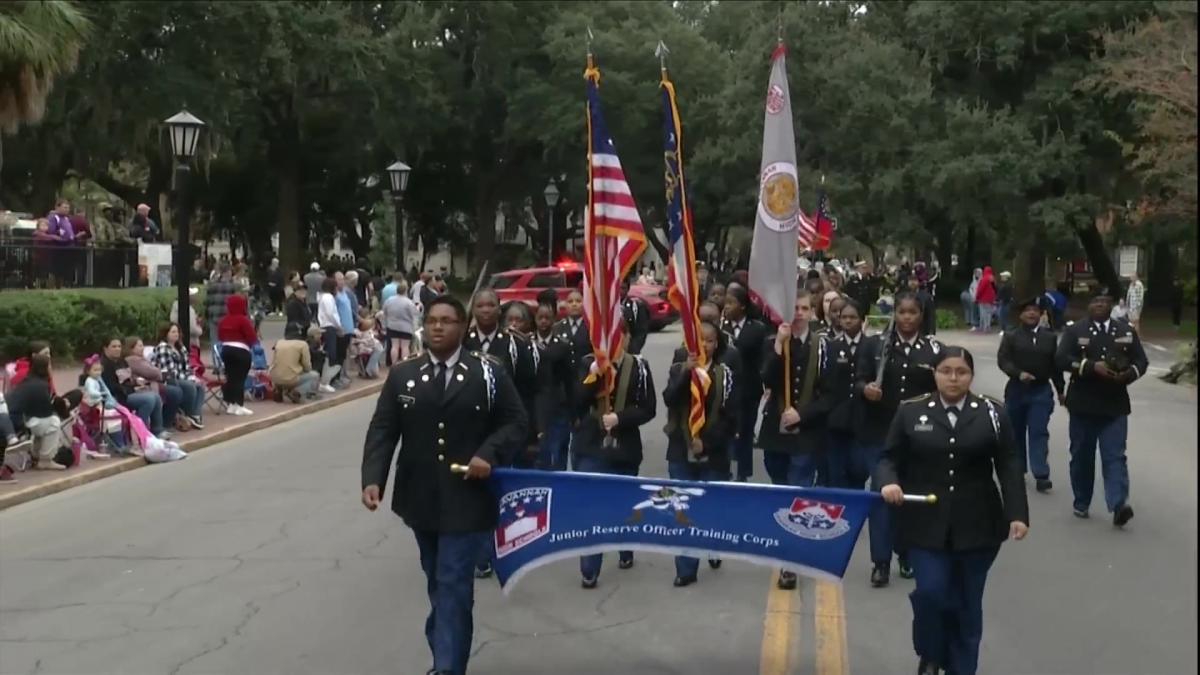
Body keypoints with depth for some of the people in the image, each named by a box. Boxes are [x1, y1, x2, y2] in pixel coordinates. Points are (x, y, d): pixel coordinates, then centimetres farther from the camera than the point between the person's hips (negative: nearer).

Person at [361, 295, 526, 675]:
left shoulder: (487, 373, -2)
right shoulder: (402, 375, 4)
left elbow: (515, 423, 1)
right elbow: (382, 430, 0)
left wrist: (489, 454, -16)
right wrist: (373, 478, -13)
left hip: (467, 499, -3)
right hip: (422, 499, 4)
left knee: (453, 586, -8)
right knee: (439, 584, 17)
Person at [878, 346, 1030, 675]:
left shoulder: (991, 413, 2)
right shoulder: (911, 412, 1)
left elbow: (1008, 467, 0)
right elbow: (889, 458, 4)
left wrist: (1017, 514, -9)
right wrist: (888, 482, -17)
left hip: (977, 525, 1)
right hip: (926, 523, -1)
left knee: (967, 603, 8)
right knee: (931, 592, -11)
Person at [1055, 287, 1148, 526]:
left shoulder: (1127, 331, 9)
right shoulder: (1074, 331, 3)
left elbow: (1141, 361, 8)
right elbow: (1062, 359, -10)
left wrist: (1129, 374, -14)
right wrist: (1092, 366, -21)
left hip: (1115, 406, 0)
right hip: (1083, 405, 0)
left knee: (1115, 456, -9)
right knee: (1082, 455, 8)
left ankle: (1118, 504, -18)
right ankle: (1081, 503, 20)